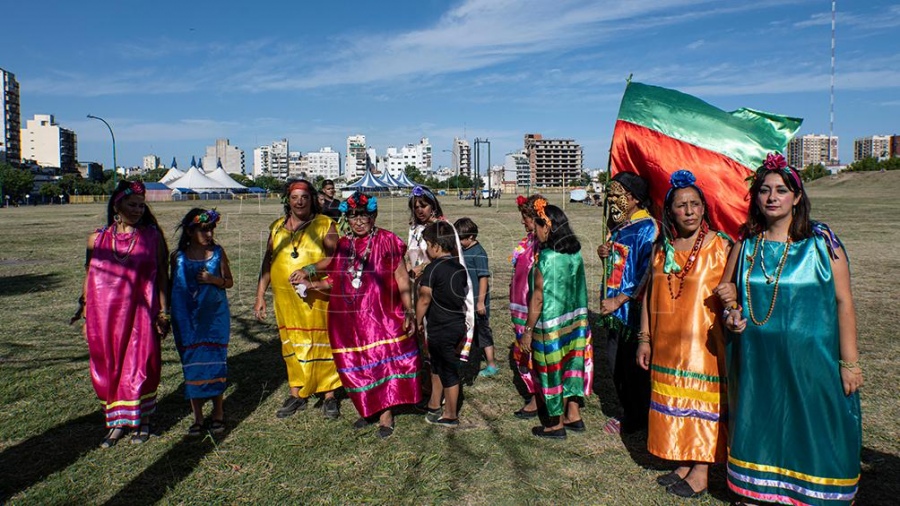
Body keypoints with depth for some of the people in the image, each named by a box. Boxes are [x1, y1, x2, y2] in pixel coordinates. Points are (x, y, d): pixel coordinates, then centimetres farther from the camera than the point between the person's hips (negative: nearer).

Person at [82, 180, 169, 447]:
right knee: (108, 367, 8)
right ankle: (116, 421, 23)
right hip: (105, 315, 2)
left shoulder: (152, 236, 1)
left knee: (140, 365, 4)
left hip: (140, 314, -2)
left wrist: (162, 313, -2)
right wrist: (87, 318, 8)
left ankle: (142, 420, 21)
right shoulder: (97, 238, 5)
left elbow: (161, 276, 2)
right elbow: (89, 278, 9)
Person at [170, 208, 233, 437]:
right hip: (187, 320, 0)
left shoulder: (218, 252, 1)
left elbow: (229, 281, 7)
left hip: (215, 317, 0)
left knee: (215, 362, 2)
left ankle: (218, 414, 16)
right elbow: (172, 286, 10)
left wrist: (214, 279, -13)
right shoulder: (178, 256, 1)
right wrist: (169, 316, 7)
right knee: (192, 364, 4)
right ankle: (198, 418, 15)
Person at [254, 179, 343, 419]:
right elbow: (267, 262, 14)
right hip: (286, 298, 4)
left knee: (322, 341, 2)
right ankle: (297, 394, 21)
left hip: (317, 297, -3)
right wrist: (260, 295, 11)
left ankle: (329, 395, 12)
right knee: (292, 343, 9)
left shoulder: (324, 224, -1)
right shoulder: (277, 227, 12)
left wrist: (309, 269, -24)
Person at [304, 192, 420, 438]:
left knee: (384, 359, -4)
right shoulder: (342, 245, 10)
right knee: (357, 365, 9)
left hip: (381, 314, -4)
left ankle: (385, 414, 10)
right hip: (349, 317, 4)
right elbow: (335, 280, 14)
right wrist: (313, 284, -3)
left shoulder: (386, 241, -3)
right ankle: (368, 409, 26)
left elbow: (402, 279, -4)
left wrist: (409, 312, -9)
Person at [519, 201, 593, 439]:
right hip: (576, 321, 7)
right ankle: (574, 414, 30)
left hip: (551, 325, -7)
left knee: (551, 369, 7)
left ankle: (557, 424, 20)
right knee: (572, 363, 17)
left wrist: (528, 330, -10)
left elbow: (538, 298, -18)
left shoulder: (546, 258, -20)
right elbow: (579, 288, 8)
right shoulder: (576, 253, 1)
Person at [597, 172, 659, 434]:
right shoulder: (618, 225, 13)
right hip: (614, 309, 9)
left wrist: (619, 300, -21)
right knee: (616, 363, 14)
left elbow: (646, 273, -21)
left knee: (634, 366, 3)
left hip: (633, 309, -8)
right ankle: (628, 412, 30)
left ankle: (638, 419, 20)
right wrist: (605, 253, 3)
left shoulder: (647, 228, -14)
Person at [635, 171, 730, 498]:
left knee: (702, 400, 4)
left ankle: (701, 472, 18)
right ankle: (683, 463, 28)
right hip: (666, 345, 5)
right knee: (672, 400, 11)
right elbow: (649, 294, 9)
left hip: (704, 344, -4)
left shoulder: (720, 246, -6)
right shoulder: (661, 248, 6)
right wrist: (644, 339, 8)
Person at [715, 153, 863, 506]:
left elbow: (844, 302, -5)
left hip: (809, 357, -3)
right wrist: (732, 309, -4)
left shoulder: (822, 241, -4)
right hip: (756, 358, 3)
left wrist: (849, 361, -8)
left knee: (811, 429, 4)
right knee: (758, 424, 12)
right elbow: (727, 288, 19)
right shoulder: (746, 243, 5)